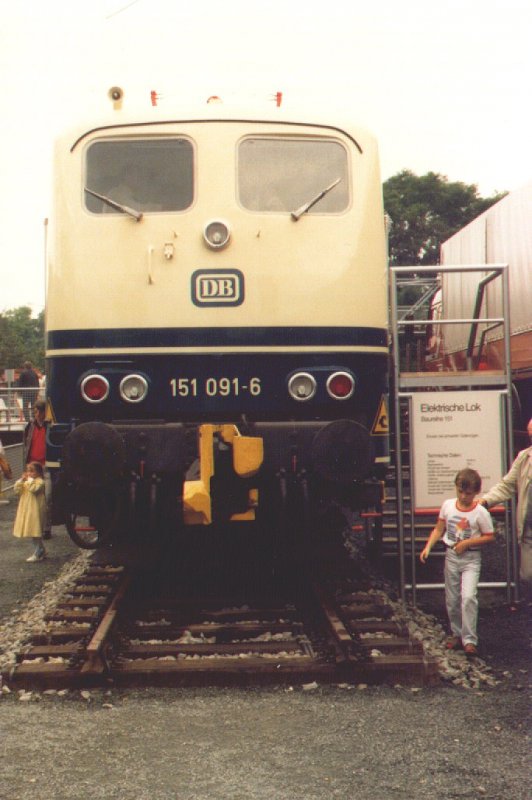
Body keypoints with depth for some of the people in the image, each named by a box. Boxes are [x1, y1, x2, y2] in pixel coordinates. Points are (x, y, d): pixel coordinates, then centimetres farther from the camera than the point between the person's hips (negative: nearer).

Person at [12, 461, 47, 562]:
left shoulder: (39, 481, -12)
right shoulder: (25, 481, 13)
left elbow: (34, 489, -29)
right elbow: (17, 489, 5)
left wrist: (30, 479, -19)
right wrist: (21, 480, -5)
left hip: (35, 510, -9)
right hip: (26, 510, 9)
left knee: (35, 532, -6)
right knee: (32, 532, 14)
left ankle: (38, 554, 0)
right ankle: (41, 551, 25)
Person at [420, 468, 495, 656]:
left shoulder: (480, 512, -10)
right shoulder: (448, 505, -1)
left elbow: (489, 537, -6)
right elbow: (438, 530, 6)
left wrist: (467, 542, -17)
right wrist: (428, 547, -7)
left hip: (471, 558, -4)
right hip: (451, 556, 4)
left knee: (468, 597, -18)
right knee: (452, 600, 10)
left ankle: (469, 640, -11)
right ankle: (456, 634, 27)